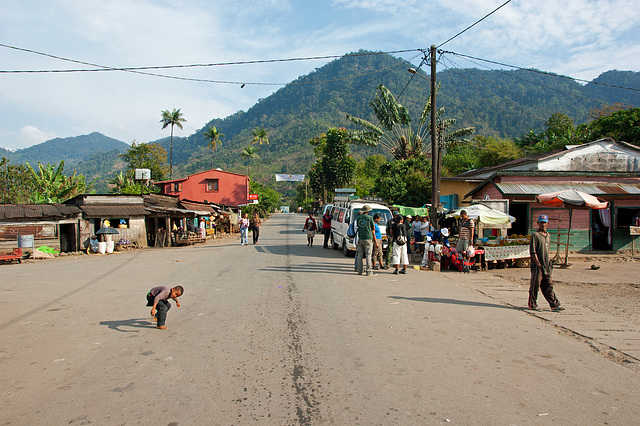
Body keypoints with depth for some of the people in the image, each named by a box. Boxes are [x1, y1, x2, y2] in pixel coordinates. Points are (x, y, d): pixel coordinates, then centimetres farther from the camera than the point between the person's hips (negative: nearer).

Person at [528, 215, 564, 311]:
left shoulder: (548, 235, 15)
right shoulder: (535, 235, -9)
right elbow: (533, 252, -13)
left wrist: (549, 262, 16)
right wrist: (538, 264, -17)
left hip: (546, 266, 7)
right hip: (537, 266, -7)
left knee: (548, 286, 11)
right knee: (535, 286, 0)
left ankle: (554, 305, 15)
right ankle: (532, 305, 9)